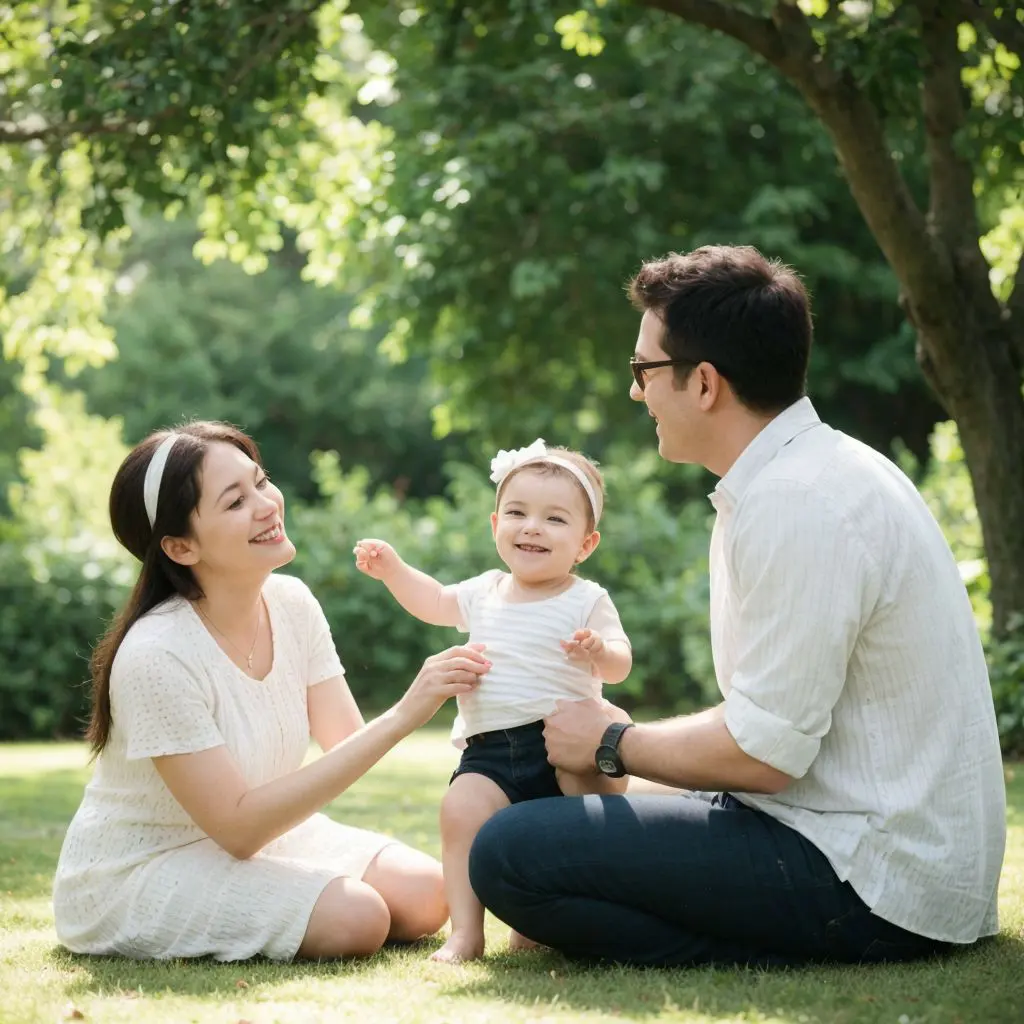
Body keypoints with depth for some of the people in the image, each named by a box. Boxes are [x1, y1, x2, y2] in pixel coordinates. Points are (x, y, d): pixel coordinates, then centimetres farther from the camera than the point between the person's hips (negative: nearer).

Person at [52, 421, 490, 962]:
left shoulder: (292, 603, -5)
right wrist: (401, 718, -32)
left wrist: (433, 691, -28)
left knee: (424, 896, -8)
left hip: (257, 831, 8)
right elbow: (237, 827, -28)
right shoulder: (156, 655, -27)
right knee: (356, 916, -24)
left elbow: (346, 743, -7)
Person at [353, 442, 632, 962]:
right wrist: (391, 568, 20)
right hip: (489, 751, 3)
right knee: (462, 810, -20)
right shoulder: (485, 593, 16)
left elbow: (620, 665, -9)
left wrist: (599, 652, -32)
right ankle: (466, 933, -14)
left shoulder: (587, 601, 0)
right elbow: (434, 602, 34)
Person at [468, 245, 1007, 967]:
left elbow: (762, 755, -20)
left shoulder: (798, 505, -20)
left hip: (873, 879, -11)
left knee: (510, 855, -19)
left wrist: (612, 744, -3)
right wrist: (625, 737, 12)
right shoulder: (808, 473, 13)